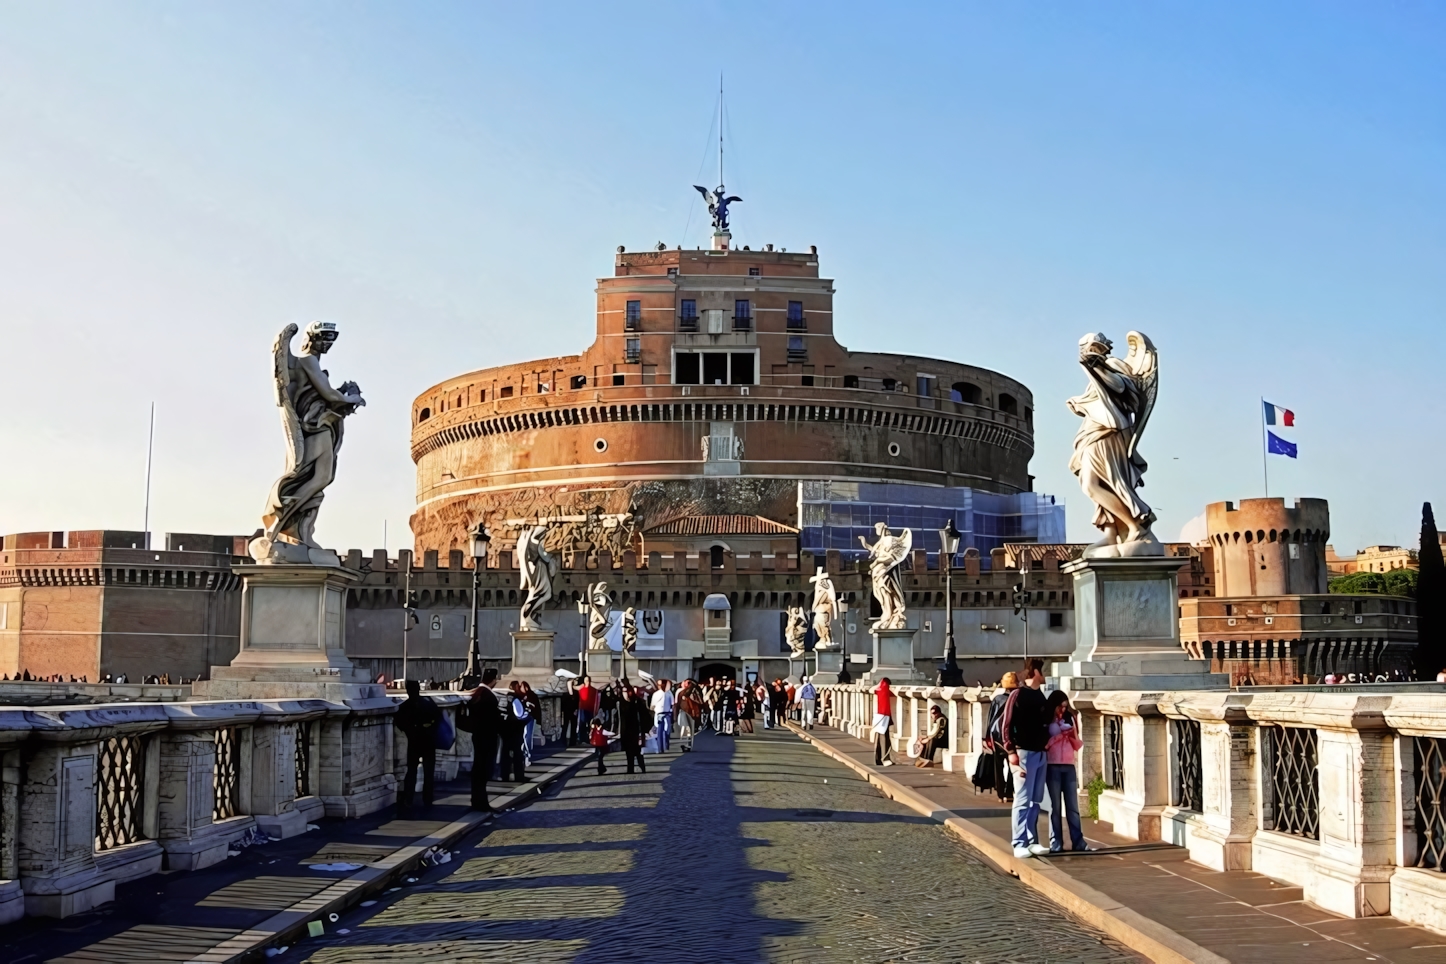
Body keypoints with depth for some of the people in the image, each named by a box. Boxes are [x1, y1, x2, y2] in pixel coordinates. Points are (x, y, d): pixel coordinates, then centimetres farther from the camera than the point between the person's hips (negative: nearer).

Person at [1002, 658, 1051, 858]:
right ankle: (1019, 844, -4)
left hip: (1040, 754, 8)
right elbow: (1007, 726, -12)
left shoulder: (1040, 696, 14)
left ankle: (1032, 841, 17)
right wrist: (1011, 751, -17)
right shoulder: (1018, 695, -9)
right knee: (1023, 800, -6)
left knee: (1035, 801, 11)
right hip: (1024, 753, -8)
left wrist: (1046, 746, 10)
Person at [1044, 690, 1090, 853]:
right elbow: (1043, 744, -9)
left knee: (1073, 806, 1)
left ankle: (1078, 842, -2)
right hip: (1052, 767, -4)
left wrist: (1074, 734, -3)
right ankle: (1056, 843, -3)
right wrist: (1059, 735, -14)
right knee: (1055, 806, -4)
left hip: (1069, 766, 4)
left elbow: (1077, 746, 15)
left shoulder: (1069, 720, 16)